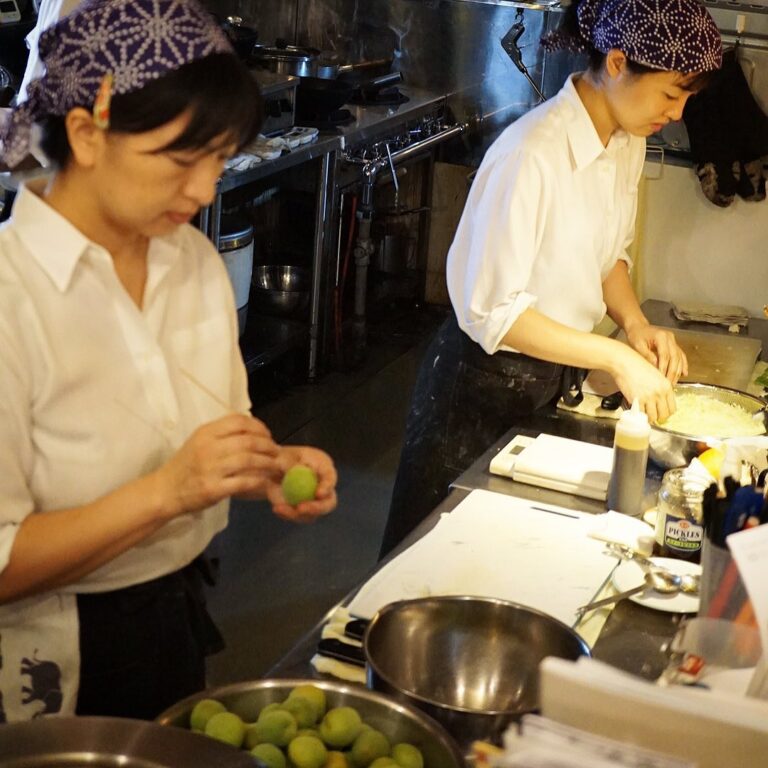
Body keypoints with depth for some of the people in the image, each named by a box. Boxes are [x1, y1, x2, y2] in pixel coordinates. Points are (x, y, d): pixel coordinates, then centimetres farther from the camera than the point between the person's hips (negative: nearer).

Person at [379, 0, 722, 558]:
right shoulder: (532, 155, -27)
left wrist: (636, 322, -5)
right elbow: (491, 310, -26)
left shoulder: (628, 143, -1)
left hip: (560, 376, 8)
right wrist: (616, 358, -28)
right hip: (489, 383, -7)